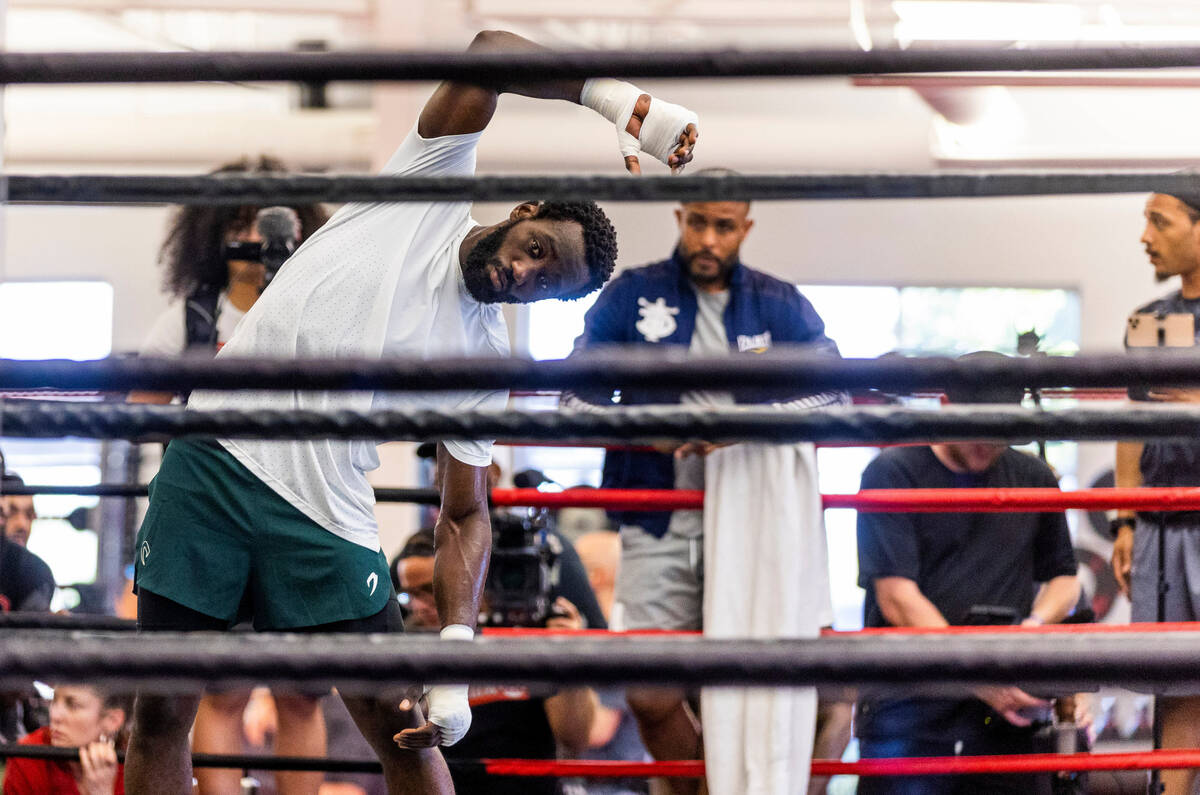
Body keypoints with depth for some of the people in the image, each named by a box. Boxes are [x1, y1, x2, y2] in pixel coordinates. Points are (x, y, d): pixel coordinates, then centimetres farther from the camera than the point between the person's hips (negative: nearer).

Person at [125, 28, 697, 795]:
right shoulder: (436, 182, 3)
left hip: (322, 512, 1)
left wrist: (458, 647, -12)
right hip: (211, 458, -1)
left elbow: (465, 517, 6)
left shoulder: (486, 363, 4)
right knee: (161, 714, 0)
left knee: (406, 731, -3)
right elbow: (486, 53, -8)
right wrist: (617, 99, -22)